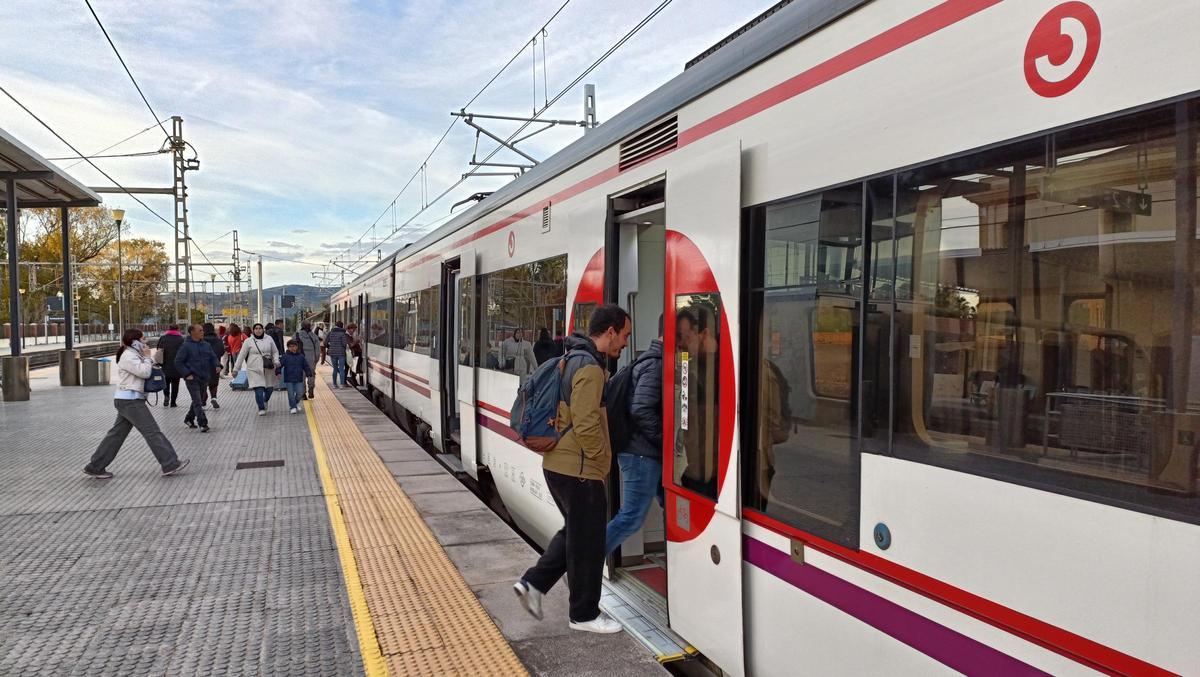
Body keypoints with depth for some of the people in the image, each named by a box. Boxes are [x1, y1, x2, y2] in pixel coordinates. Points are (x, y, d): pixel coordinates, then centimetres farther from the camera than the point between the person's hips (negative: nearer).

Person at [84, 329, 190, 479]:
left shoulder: (133, 355, 19)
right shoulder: (128, 356, -13)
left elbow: (144, 371, 17)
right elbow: (144, 372, -20)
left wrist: (148, 359, 2)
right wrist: (147, 357, -7)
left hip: (128, 400, 10)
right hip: (130, 400, -10)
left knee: (117, 434, 13)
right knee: (152, 432, -8)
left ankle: (95, 467, 18)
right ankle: (170, 465, -6)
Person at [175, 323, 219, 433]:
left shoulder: (206, 345, 9)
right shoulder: (186, 346, -7)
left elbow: (213, 358, 14)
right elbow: (178, 362, -6)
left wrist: (217, 365, -8)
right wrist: (187, 374, -14)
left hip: (204, 378, 6)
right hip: (192, 378, -6)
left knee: (199, 401, 16)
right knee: (197, 402, -11)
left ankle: (189, 419, 34)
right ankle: (203, 424, -13)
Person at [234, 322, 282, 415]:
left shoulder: (269, 339, 6)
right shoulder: (248, 341, 1)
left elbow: (275, 352, 12)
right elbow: (242, 355, 4)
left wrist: (276, 361, -6)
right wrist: (236, 368, 4)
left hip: (268, 369, 3)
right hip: (254, 369, -2)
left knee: (269, 388, 9)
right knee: (259, 390, -11)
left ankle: (265, 401, 40)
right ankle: (261, 409, 2)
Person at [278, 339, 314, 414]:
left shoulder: (301, 356, 5)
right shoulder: (285, 357, -1)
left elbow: (306, 366, 9)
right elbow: (280, 365, -6)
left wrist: (309, 373, 0)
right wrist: (278, 371, -21)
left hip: (299, 380, 2)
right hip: (289, 380, -2)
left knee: (300, 392, -1)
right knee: (291, 394, 0)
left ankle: (296, 403, 27)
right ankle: (292, 407, 14)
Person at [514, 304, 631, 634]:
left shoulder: (574, 359, 12)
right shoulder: (590, 368, -20)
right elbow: (586, 425, -24)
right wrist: (602, 459, -9)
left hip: (558, 464, 10)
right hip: (579, 470, -10)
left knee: (575, 531, 23)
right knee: (587, 542, 5)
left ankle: (533, 583, 21)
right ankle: (585, 615, 18)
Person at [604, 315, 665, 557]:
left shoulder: (653, 361, 15)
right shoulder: (656, 365, -17)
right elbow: (641, 411, -25)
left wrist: (664, 442, 14)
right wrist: (664, 440, -14)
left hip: (652, 454, 10)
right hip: (642, 455, -10)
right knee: (632, 518, -5)